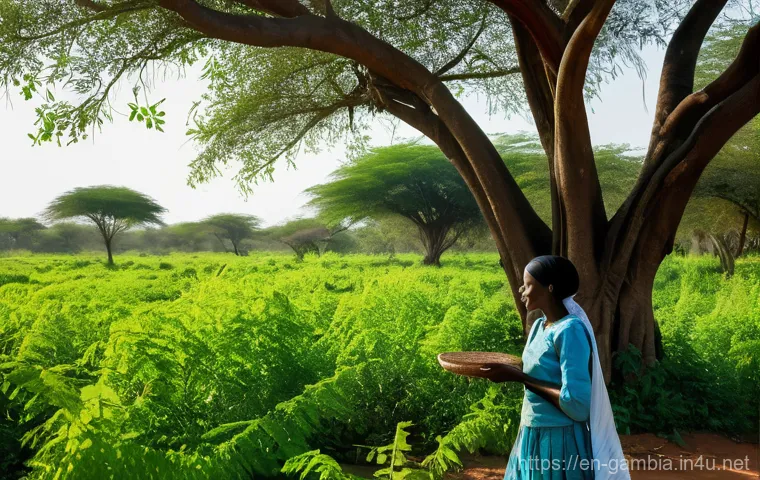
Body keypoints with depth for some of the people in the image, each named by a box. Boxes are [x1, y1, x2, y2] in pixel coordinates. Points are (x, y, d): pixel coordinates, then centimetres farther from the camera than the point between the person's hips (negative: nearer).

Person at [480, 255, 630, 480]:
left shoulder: (570, 330, -20)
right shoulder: (539, 326, 4)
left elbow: (576, 404, -24)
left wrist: (518, 377, -20)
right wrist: (507, 372, -1)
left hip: (559, 442, -8)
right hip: (532, 437, 8)